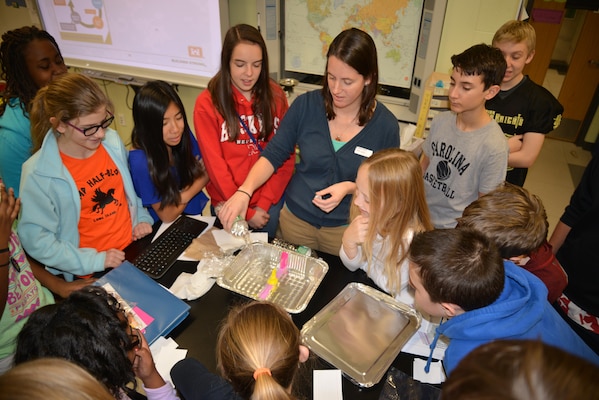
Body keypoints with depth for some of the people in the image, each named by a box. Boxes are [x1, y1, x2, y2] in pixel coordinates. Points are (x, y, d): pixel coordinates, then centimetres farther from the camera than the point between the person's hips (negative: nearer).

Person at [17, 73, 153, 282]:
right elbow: (36, 241, -11)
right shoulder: (39, 174, -15)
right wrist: (95, 260, -16)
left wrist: (142, 218, 3)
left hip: (136, 247, 5)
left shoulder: (112, 141, 0)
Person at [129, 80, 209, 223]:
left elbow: (206, 172, 2)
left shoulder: (183, 133, -11)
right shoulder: (140, 160, -24)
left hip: (197, 216, 5)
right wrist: (198, 182, -8)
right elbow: (167, 216, -15)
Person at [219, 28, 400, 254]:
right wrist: (245, 191, -24)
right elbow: (273, 155, -8)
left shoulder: (385, 125, -14)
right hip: (294, 218, 2)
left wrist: (350, 187, -23)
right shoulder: (305, 105, -13)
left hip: (348, 229, -1)